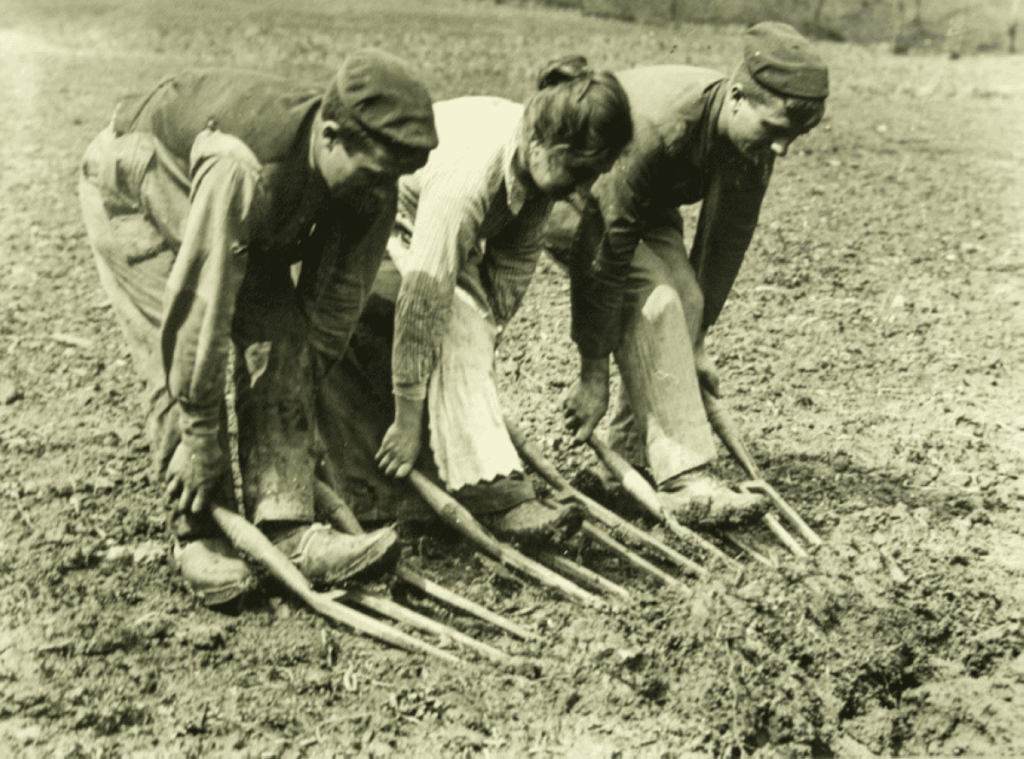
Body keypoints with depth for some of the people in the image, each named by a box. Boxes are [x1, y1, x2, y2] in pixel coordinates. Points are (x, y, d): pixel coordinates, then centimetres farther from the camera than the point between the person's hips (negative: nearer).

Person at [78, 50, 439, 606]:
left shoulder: (370, 184, -24)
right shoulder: (242, 165, -45)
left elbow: (335, 300, -12)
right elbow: (203, 304, -41)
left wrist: (311, 385, -7)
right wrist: (201, 441, -34)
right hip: (130, 190, -5)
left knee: (281, 347, -11)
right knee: (181, 359, -18)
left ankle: (286, 528, -10)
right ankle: (196, 533, -5)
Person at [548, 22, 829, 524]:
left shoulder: (754, 145, -17)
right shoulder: (653, 126, -40)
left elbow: (725, 243, -6)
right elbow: (606, 252, -36)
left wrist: (694, 344, -3)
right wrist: (593, 374, -30)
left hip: (645, 206, 7)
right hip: (570, 198, -7)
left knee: (685, 300, -11)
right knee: (652, 301, -26)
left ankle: (632, 459, 0)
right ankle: (684, 481, -28)